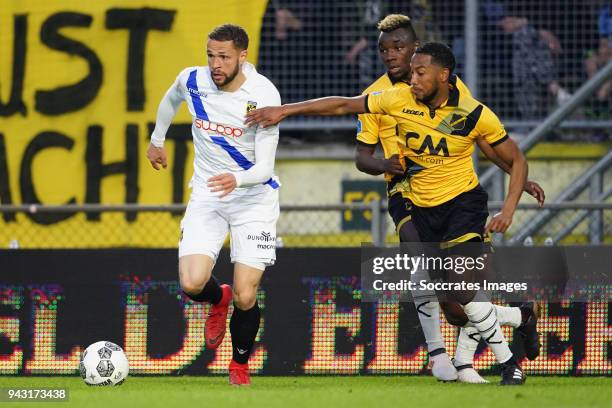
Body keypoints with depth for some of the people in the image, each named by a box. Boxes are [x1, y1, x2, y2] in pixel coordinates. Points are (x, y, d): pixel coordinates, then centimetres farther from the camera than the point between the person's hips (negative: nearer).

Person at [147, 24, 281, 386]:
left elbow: (264, 167, -24)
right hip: (207, 195, 3)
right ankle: (218, 299, 22)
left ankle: (240, 364, 21)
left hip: (254, 197, -3)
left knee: (245, 298, -10)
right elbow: (170, 101, 20)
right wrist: (157, 140, 32)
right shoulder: (192, 80, -8)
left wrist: (237, 179, -44)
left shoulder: (264, 95, -20)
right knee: (192, 284, -17)